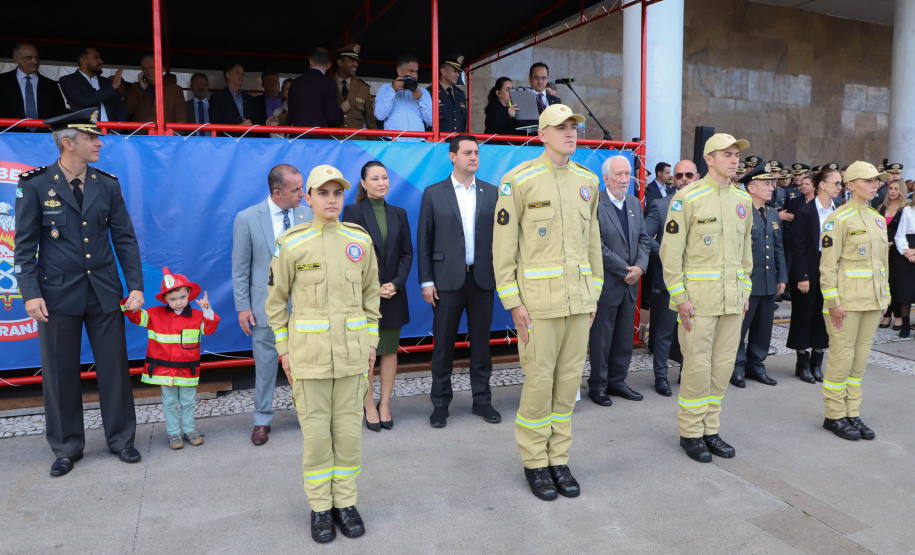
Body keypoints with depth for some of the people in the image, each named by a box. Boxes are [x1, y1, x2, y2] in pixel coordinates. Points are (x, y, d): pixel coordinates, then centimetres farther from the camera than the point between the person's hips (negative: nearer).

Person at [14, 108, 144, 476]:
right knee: (61, 373, 7)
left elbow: (125, 238, 5)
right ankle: (66, 447, 24)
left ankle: (121, 439, 22)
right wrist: (30, 293, -10)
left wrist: (135, 286, -2)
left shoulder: (108, 185, 4)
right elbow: (25, 244, -2)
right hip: (58, 294, -2)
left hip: (104, 293, 2)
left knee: (115, 367, 7)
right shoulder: (35, 185, -3)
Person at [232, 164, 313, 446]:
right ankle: (262, 420, 25)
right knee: (265, 364, 9)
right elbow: (240, 267, -2)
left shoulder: (307, 215, 2)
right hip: (266, 305, -2)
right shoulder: (247, 219, -6)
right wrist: (242, 306, -5)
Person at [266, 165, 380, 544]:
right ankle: (320, 507, 22)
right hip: (308, 349, -2)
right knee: (315, 431, 5)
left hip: (352, 349, 2)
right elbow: (276, 299, 3)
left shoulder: (360, 240, 1)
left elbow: (370, 292, 11)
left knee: (348, 428, 7)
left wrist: (371, 341, 7)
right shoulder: (292, 244, -5)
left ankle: (345, 502, 24)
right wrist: (284, 348, 0)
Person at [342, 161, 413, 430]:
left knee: (390, 351, 8)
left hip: (393, 294, 4)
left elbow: (407, 253, 8)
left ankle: (385, 405, 18)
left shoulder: (399, 214, 10)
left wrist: (395, 283, -7)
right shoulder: (352, 211, -1)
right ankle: (370, 407, 12)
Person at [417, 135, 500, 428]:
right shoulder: (433, 193, 3)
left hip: (482, 279, 2)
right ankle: (440, 404, 17)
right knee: (443, 345, 4)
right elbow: (423, 241, 1)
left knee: (481, 343, 10)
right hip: (447, 280, -2)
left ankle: (482, 400, 23)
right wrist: (426, 281, -5)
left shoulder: (492, 193, 8)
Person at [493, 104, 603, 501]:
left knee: (569, 380, 10)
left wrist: (594, 293, 13)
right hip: (539, 297, -5)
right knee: (539, 381, 0)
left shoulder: (587, 181, 10)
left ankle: (559, 459, 25)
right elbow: (503, 245, -7)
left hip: (579, 298, 5)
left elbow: (592, 241, 16)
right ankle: (534, 462, 19)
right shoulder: (519, 180, -6)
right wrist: (513, 302, -11)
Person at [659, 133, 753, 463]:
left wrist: (745, 290, 15)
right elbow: (671, 250, -9)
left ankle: (710, 429, 25)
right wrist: (679, 296, -13)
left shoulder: (743, 200, 12)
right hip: (699, 296, -6)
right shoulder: (687, 198, -7)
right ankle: (690, 433, 15)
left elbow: (745, 248, 19)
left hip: (733, 297, 6)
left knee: (724, 364, 11)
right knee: (697, 366, -1)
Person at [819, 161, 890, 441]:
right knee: (842, 357, -2)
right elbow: (828, 264, -12)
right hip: (846, 300, -7)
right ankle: (834, 416, 10)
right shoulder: (838, 219, -9)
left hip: (872, 300, 7)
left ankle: (852, 414, 20)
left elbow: (882, 262, 19)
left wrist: (885, 296, 14)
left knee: (860, 357, 11)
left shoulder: (878, 220, 14)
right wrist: (833, 301, -16)